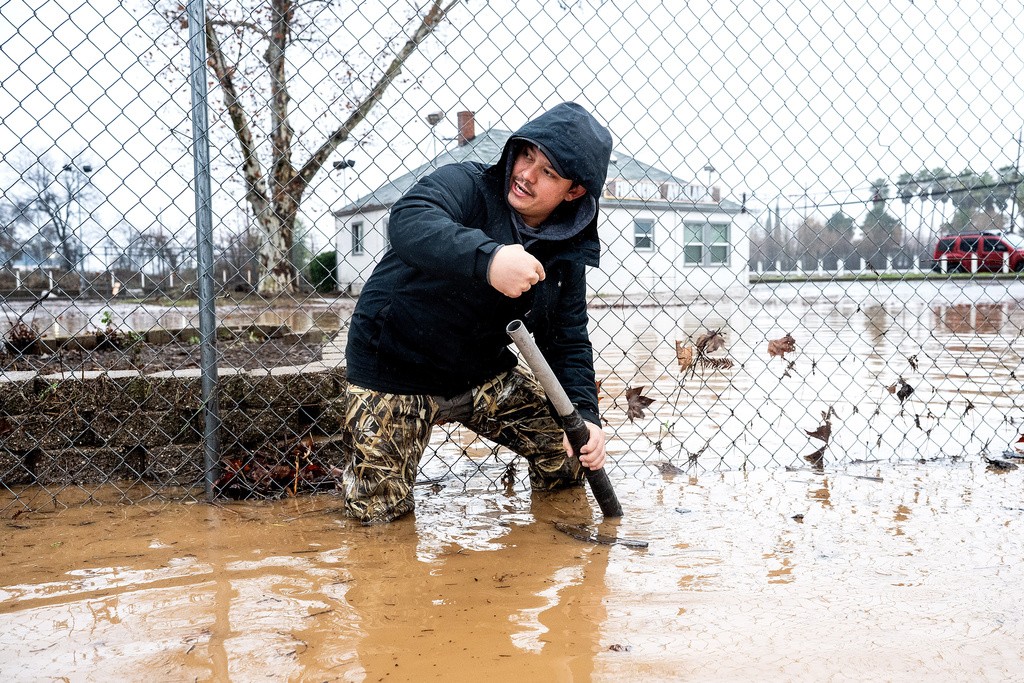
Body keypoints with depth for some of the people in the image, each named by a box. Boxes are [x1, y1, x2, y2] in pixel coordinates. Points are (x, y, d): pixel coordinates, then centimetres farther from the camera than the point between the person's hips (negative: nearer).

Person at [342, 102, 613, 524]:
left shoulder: (567, 256, -2)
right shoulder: (466, 185, -18)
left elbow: (569, 342, 0)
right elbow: (408, 221, -40)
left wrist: (585, 415, -17)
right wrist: (487, 258, -57)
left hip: (483, 377, 5)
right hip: (395, 373, -4)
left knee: (569, 449, -2)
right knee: (377, 513, -3)